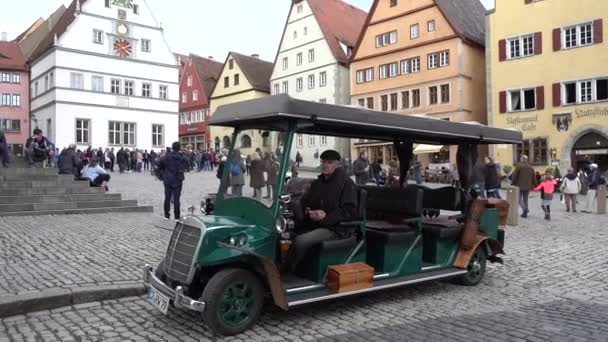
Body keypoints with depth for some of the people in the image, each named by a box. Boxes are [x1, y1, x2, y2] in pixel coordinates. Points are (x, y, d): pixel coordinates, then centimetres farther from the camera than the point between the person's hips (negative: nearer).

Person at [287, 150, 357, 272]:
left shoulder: (346, 182, -5)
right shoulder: (317, 182, 17)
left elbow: (349, 211, -12)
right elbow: (304, 202, 22)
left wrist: (326, 217, -21)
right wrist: (309, 212, -3)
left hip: (335, 228, -7)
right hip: (313, 224, 7)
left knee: (300, 241, -28)